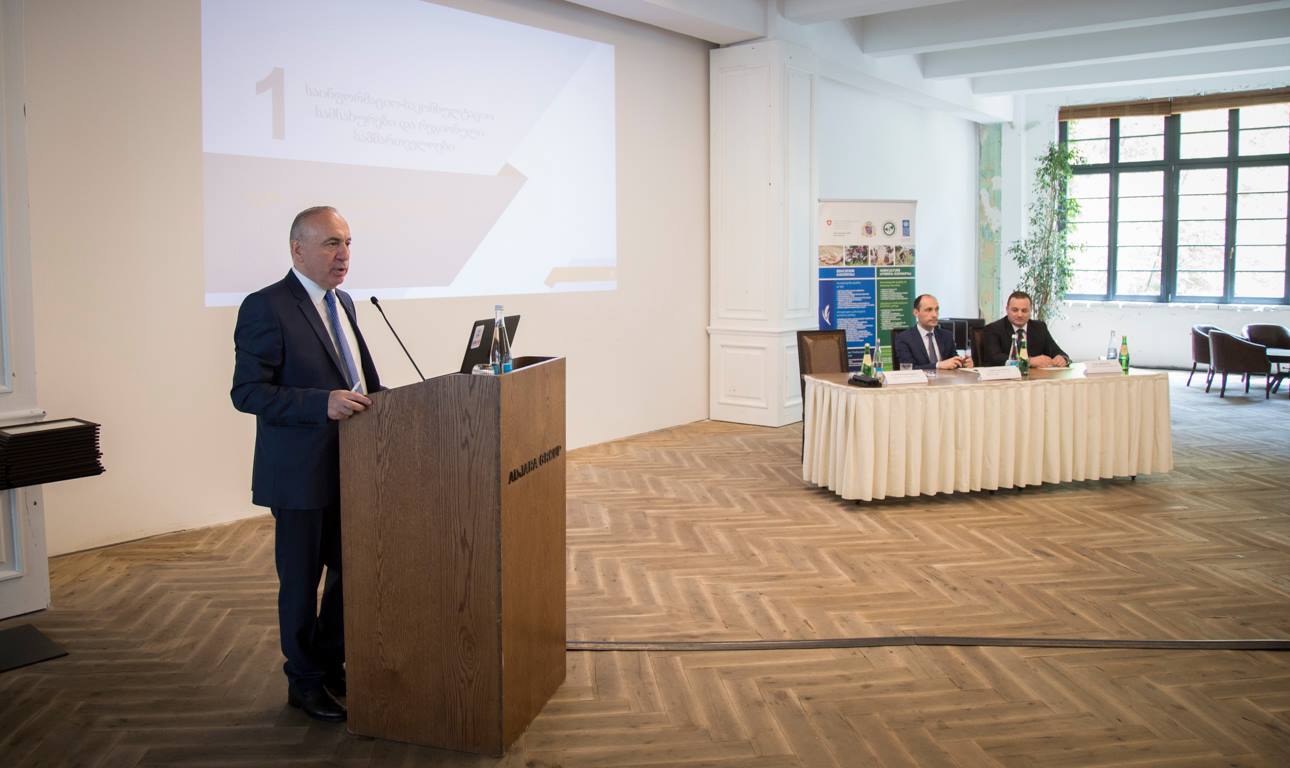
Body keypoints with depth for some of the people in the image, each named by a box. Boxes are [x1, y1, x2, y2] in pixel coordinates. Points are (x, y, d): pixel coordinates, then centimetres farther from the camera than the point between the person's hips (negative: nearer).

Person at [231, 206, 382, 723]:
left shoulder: (343, 303, 12)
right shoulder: (266, 307, -13)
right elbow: (247, 392, -18)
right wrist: (324, 404, -28)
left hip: (349, 468, 7)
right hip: (300, 473, -7)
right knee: (302, 580, 8)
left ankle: (334, 666, 33)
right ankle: (305, 682, 25)